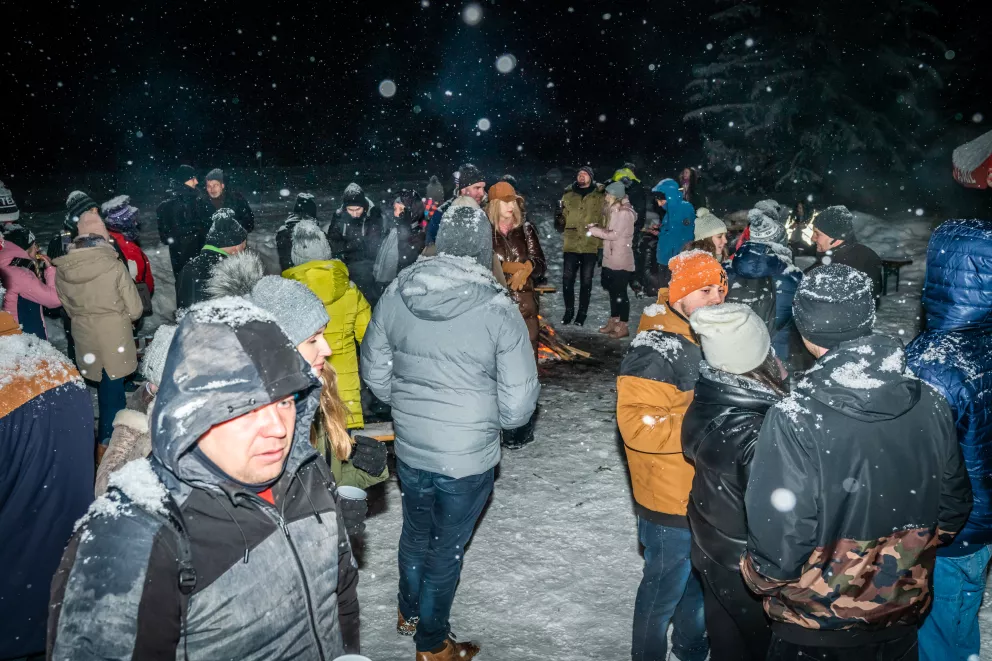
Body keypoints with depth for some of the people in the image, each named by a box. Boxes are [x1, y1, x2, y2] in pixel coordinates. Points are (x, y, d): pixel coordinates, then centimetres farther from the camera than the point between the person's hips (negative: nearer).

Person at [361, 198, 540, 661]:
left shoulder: (395, 294, -10)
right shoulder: (499, 310, -20)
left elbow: (375, 371, 2)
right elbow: (518, 404, -16)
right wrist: (490, 419, 5)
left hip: (409, 449, 4)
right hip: (468, 457, -3)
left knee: (415, 533, 27)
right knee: (446, 550, 16)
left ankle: (409, 613, 51)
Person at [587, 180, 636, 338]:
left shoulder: (625, 213, -15)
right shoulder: (615, 211, 13)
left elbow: (614, 234, -20)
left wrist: (594, 230, -12)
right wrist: (597, 229, 2)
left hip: (621, 261, -9)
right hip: (611, 259, 9)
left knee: (621, 293, -2)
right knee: (613, 291, 15)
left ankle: (624, 326, 5)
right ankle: (613, 322, 24)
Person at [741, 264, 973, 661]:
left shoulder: (793, 422, -28)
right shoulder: (930, 404, -11)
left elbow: (779, 543, -25)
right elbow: (952, 511, 1)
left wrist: (761, 577, -4)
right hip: (904, 617, 5)